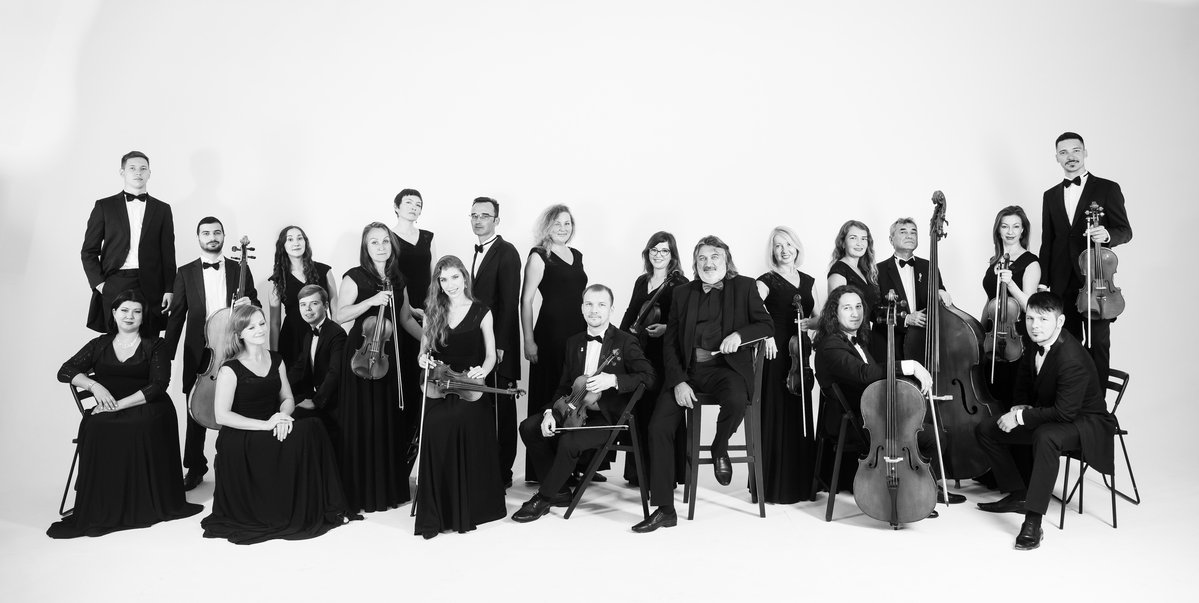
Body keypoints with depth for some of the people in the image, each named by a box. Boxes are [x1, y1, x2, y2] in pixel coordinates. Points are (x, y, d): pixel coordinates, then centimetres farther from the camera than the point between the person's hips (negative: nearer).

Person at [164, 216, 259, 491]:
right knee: (196, 413, 6)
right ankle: (195, 468, 20)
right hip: (198, 352, 0)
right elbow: (176, 315, 5)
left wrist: (250, 304, -14)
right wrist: (168, 353, 1)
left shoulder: (240, 270, 6)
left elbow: (255, 308, 10)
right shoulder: (186, 272, 6)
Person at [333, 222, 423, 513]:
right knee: (362, 422, -2)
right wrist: (371, 300, -21)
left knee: (391, 420, 7)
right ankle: (361, 492, 8)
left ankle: (390, 488, 18)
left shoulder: (397, 280, 13)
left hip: (390, 354, 5)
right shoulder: (355, 276, -2)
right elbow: (339, 315, -11)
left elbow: (406, 318, 19)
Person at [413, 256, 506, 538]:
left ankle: (467, 510, -13)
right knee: (435, 427, -28)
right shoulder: (432, 312, 14)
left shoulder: (481, 312, 7)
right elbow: (424, 350, 20)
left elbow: (490, 356, 6)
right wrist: (424, 359, -3)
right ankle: (435, 514, -16)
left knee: (464, 421, -31)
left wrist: (481, 370, -15)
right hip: (439, 388, 2)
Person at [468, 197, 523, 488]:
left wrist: (499, 345, -19)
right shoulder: (477, 253, 16)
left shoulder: (507, 252, -10)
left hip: (499, 346, -8)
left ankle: (502, 472, 9)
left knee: (501, 409, 0)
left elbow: (510, 302, -15)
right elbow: (477, 297, 14)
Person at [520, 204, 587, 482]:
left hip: (580, 333, 6)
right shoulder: (539, 256, -4)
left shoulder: (576, 255, 15)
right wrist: (529, 341, -14)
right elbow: (526, 300, -8)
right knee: (550, 397, -1)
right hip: (550, 334, -6)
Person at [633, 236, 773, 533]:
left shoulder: (744, 287, 8)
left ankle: (720, 448, -1)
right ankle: (664, 509, -5)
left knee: (736, 400, -37)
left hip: (725, 366, -2)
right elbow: (670, 341, 7)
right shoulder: (683, 293, 12)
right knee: (658, 427, -16)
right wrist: (678, 381, -7)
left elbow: (767, 324, 5)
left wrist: (739, 334, -16)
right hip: (687, 369, 2)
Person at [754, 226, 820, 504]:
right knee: (777, 418, -4)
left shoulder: (808, 281, 14)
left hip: (801, 354, 5)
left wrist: (809, 323, -5)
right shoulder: (767, 281, -2)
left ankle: (801, 483, 20)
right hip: (776, 353, -5)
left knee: (801, 418, 9)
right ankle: (774, 486, 5)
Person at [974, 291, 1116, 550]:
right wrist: (1021, 407, -1)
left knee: (1046, 436, -41)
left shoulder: (1073, 359, -30)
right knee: (985, 429, 1)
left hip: (1086, 421, -9)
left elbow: (1065, 412, -30)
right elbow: (1023, 383, 17)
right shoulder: (1033, 345, -3)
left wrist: (1022, 417, -24)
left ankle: (1033, 521, -37)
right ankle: (1018, 495, 14)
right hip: (1048, 415, 9)